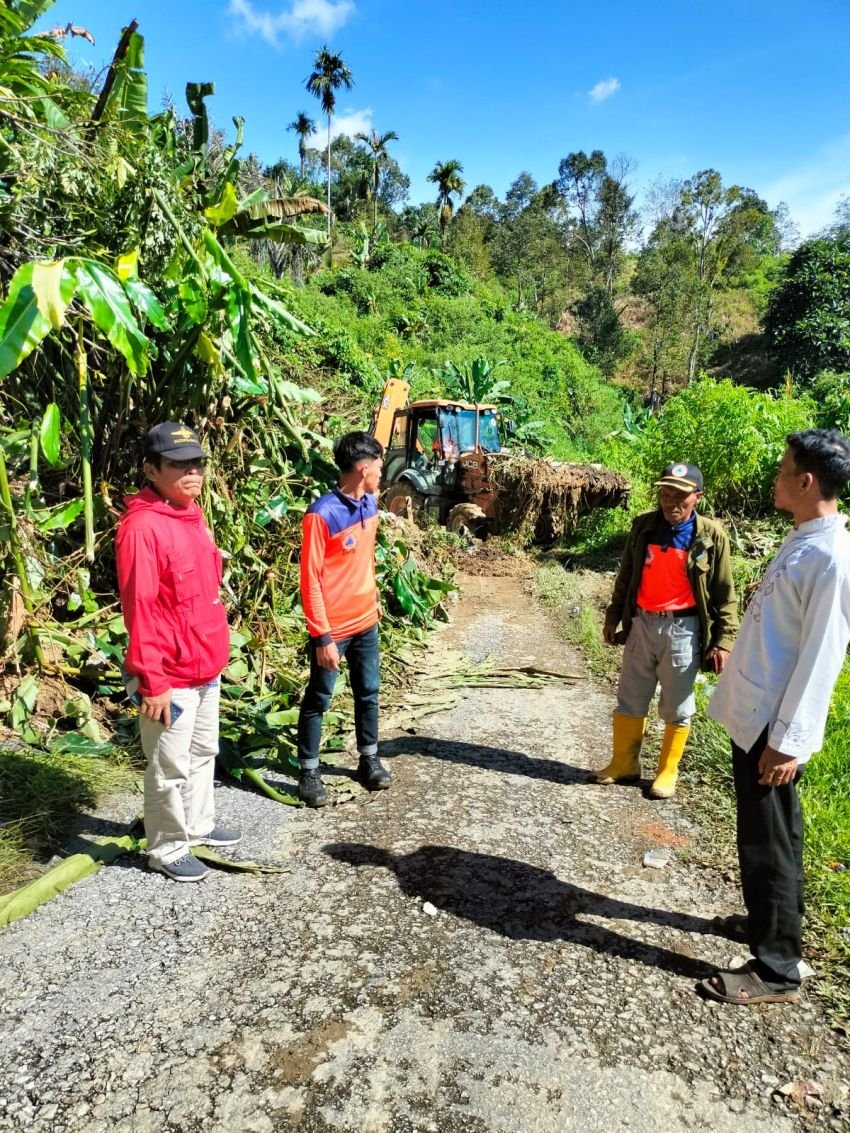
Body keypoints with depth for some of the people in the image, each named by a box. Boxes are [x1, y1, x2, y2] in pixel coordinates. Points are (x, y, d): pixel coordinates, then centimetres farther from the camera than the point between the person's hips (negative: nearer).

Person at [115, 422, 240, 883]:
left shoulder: (192, 515, 7)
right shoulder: (142, 527, -21)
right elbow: (139, 611, -22)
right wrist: (152, 681, -21)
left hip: (206, 667, 9)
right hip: (171, 677, -9)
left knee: (204, 752, 23)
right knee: (170, 768, 8)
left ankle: (198, 824, 43)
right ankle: (167, 848, 27)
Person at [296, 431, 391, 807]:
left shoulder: (369, 503, 1)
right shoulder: (321, 515, -22)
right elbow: (311, 581, -20)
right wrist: (322, 637, -19)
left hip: (365, 622, 7)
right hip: (332, 629, -7)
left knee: (368, 693, 17)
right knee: (317, 700, 9)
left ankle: (369, 759, 34)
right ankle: (309, 771, 23)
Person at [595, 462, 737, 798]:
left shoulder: (711, 536, -7)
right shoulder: (643, 526, 1)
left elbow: (725, 594, -4)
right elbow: (626, 577, 11)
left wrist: (723, 640, -8)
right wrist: (613, 616, 12)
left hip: (682, 629, -3)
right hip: (641, 624, 3)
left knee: (676, 707, 10)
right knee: (630, 699, 13)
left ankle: (667, 772, 26)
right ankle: (624, 763, 29)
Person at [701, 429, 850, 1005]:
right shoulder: (802, 540, 9)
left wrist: (788, 739, -18)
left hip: (775, 725, -9)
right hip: (753, 714, 9)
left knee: (768, 843, 3)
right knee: (768, 835, 22)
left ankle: (777, 970, 19)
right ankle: (777, 921, 41)